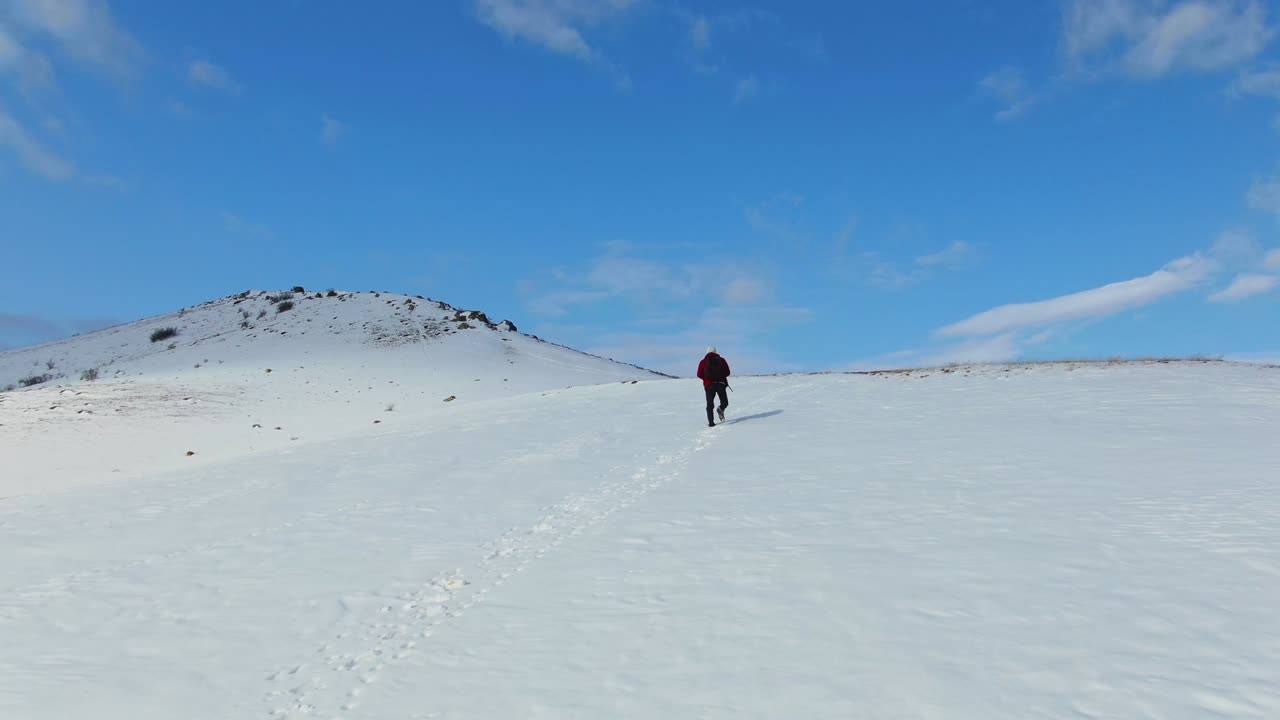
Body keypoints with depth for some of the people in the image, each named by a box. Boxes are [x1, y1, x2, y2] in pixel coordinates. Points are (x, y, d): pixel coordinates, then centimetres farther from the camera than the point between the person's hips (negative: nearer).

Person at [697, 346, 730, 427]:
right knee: (724, 402, 13)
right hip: (721, 384, 0)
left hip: (709, 385, 0)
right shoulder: (722, 360, 8)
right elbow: (727, 372, 5)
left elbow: (699, 375, 1)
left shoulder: (703, 362, 6)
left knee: (710, 405, 7)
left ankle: (711, 422, -7)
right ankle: (721, 409, -21)